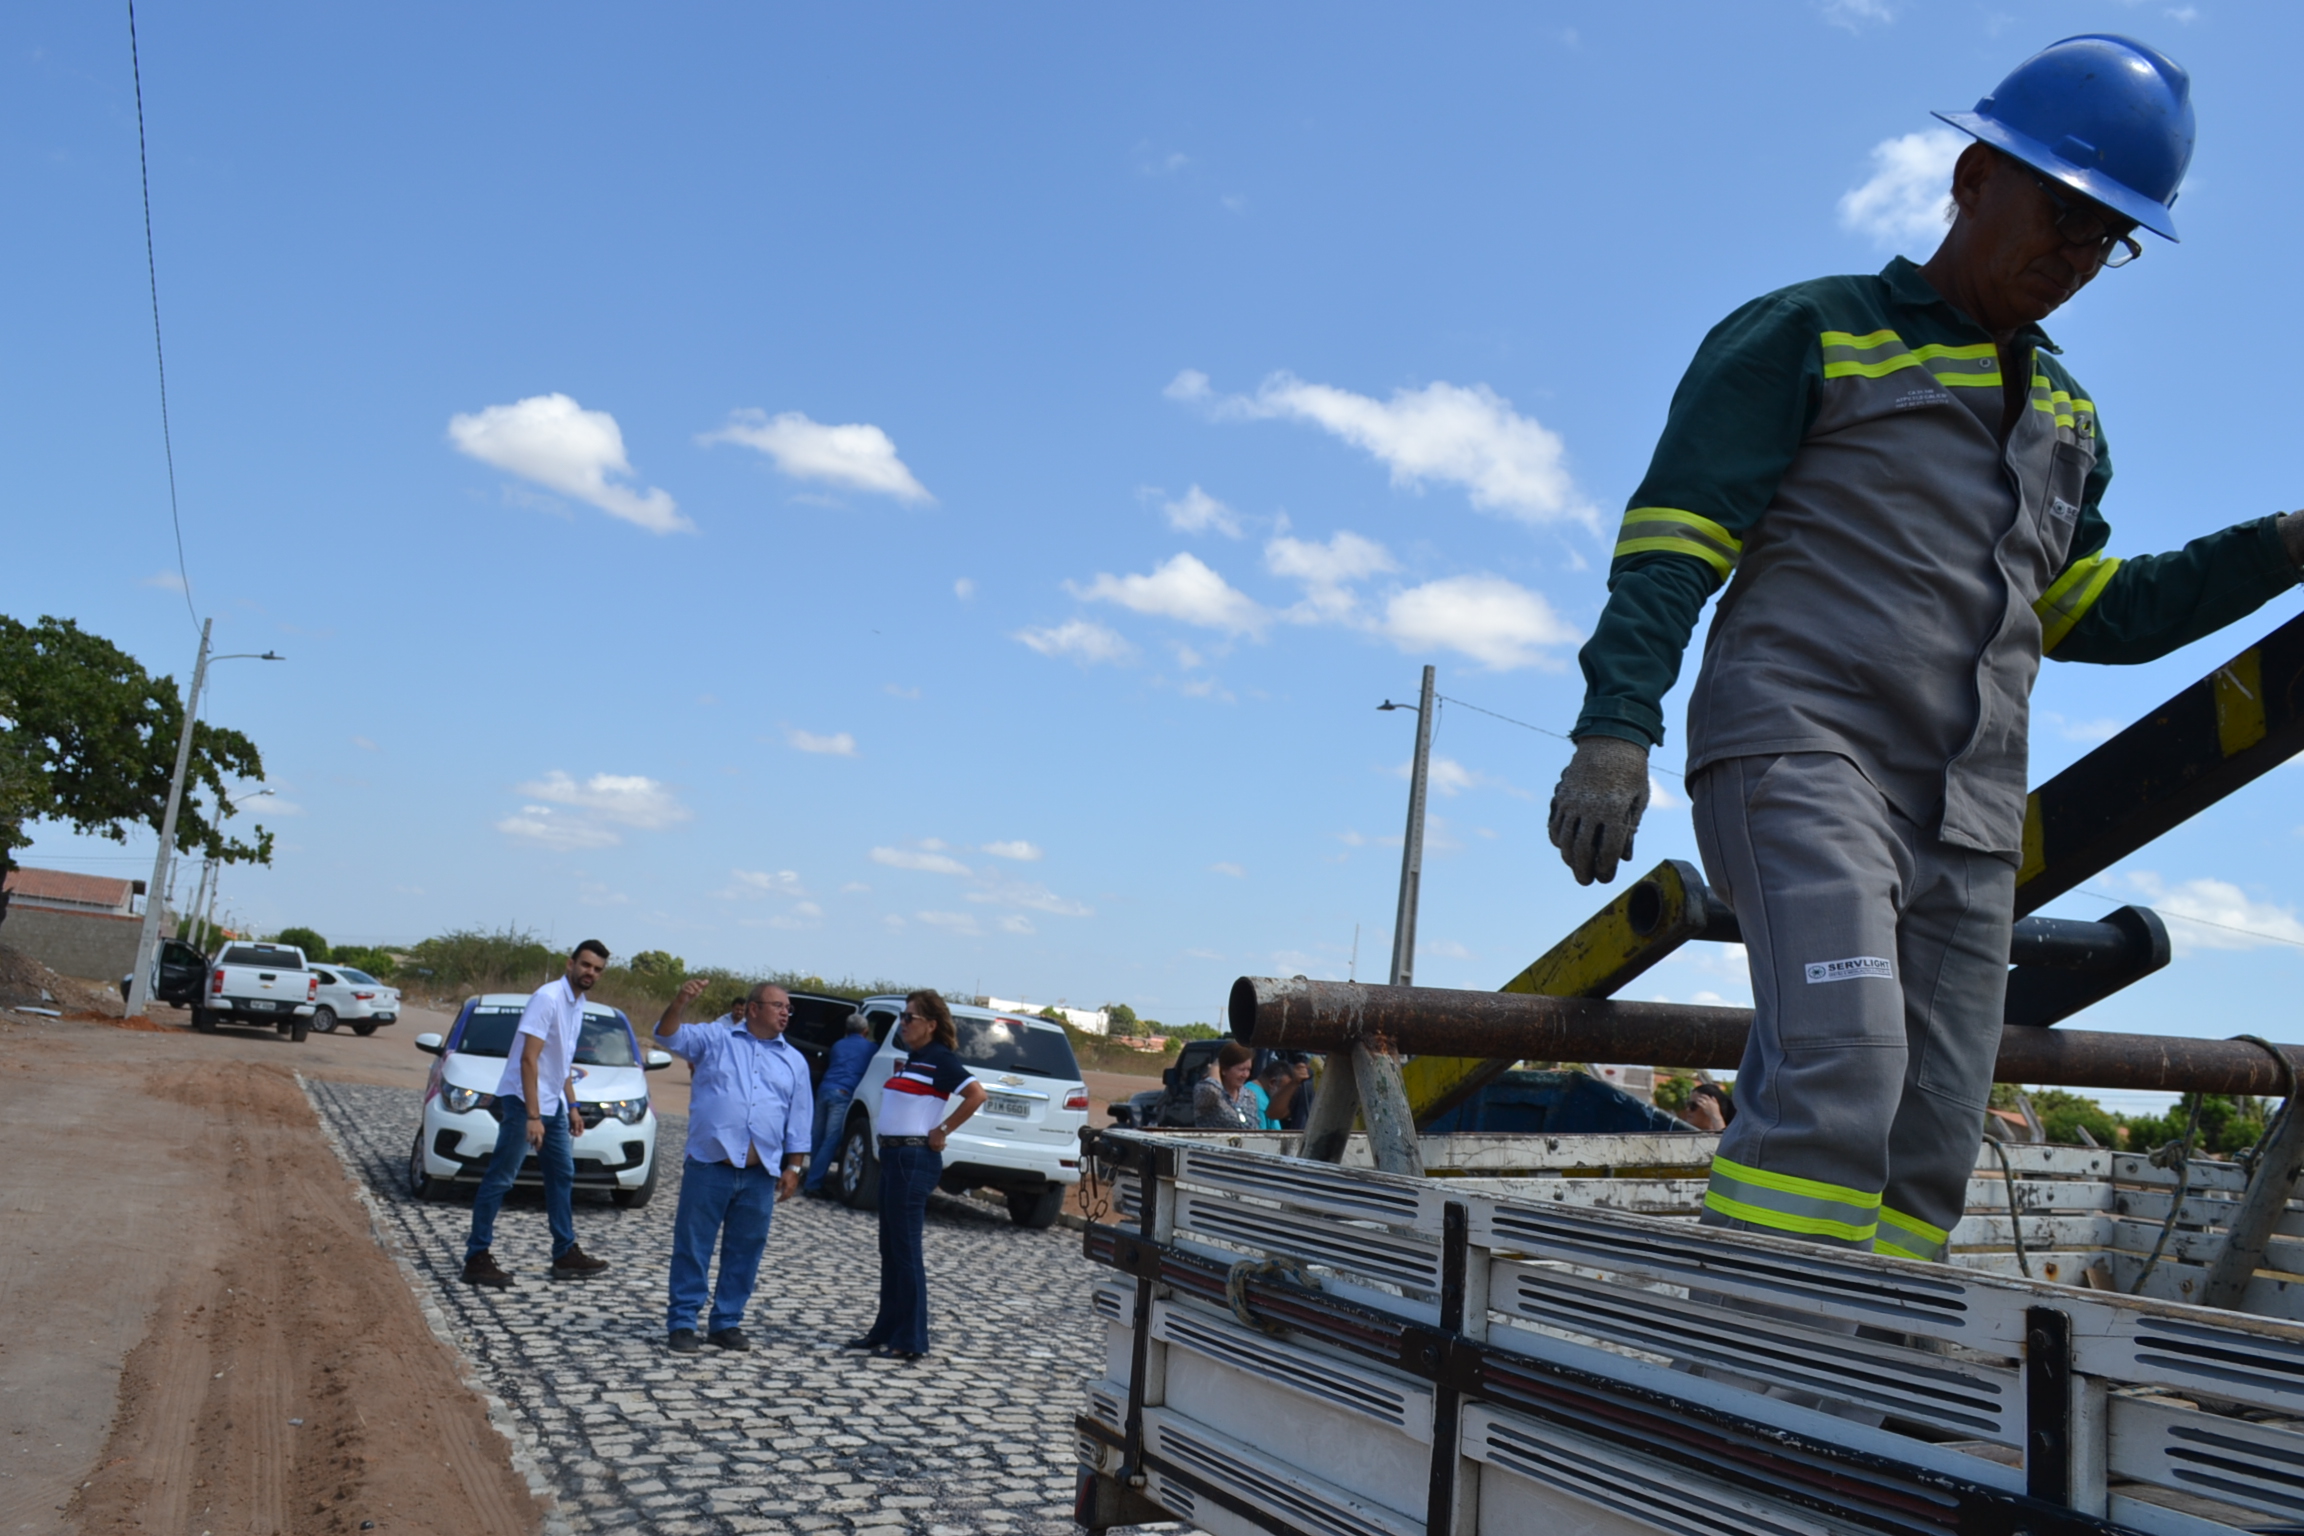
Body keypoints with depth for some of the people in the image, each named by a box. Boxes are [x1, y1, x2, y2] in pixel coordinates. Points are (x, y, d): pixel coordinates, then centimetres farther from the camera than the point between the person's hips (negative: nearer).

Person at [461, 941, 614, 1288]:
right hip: (522, 1101, -10)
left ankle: (565, 1254, 21)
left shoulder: (578, 1005, 9)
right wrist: (532, 1116, -26)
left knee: (563, 1175, 13)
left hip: (552, 1104, 10)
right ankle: (477, 1258, -1)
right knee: (499, 1179, -5)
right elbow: (529, 1058, -23)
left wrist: (572, 1106, 17)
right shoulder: (548, 998, -18)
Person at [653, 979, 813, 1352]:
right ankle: (681, 1322, 10)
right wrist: (679, 1002, -24)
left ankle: (727, 1322, 20)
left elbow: (798, 1122, 14)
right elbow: (669, 1036, -5)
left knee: (745, 1252, 8)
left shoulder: (794, 1061, 14)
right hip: (709, 1166, -3)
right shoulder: (715, 1038, 6)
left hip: (761, 1175, 3)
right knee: (693, 1247, 1)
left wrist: (793, 1168, 6)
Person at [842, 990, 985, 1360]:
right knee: (890, 1248, 14)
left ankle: (911, 1342, 0)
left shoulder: (939, 1059, -12)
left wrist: (942, 1131, -18)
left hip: (915, 1159, -10)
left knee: (906, 1250, -5)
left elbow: (977, 1093, -23)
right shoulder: (911, 1059, 15)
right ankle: (886, 1331, 22)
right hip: (893, 1155, 10)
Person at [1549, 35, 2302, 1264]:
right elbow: (1671, 538, -5)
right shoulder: (1810, 334, 4)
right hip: (1800, 756, -7)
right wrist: (1617, 726, -18)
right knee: (1839, 1070, -26)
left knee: (1928, 1155, 1)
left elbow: (2095, 615, 29)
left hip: (1967, 815, 7)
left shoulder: (2066, 415, 25)